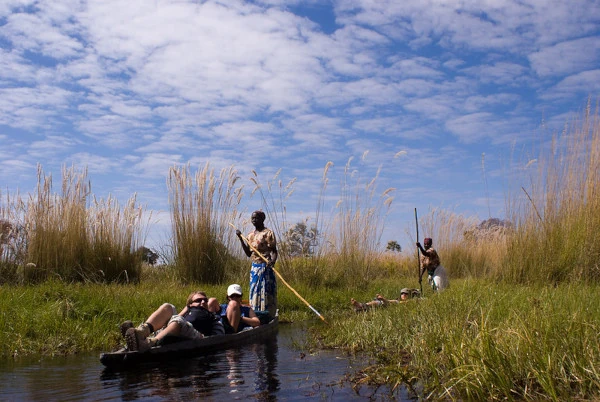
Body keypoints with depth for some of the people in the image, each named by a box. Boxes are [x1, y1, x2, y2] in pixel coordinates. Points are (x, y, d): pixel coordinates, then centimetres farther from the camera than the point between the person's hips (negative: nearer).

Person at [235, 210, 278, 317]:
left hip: (265, 267, -7)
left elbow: (274, 251, -13)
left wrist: (273, 261, -34)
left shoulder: (268, 233, -7)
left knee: (266, 293, -6)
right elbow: (248, 253, 16)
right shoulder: (250, 235, 14)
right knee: (254, 293, 9)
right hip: (254, 267, 7)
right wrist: (241, 239, 10)